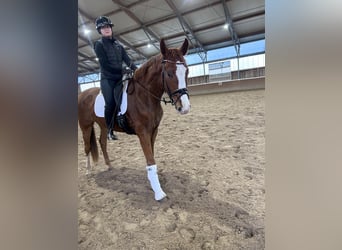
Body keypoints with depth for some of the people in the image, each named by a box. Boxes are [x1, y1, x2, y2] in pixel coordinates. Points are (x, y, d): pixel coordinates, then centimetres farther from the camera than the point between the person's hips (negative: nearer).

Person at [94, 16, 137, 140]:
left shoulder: (118, 45, 17)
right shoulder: (99, 44, 1)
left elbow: (127, 60, 6)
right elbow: (105, 64, -10)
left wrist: (136, 70, -12)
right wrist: (122, 70, -14)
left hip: (119, 78, 4)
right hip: (107, 79, -4)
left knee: (120, 103, -5)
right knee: (110, 104, -9)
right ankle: (109, 130, 3)